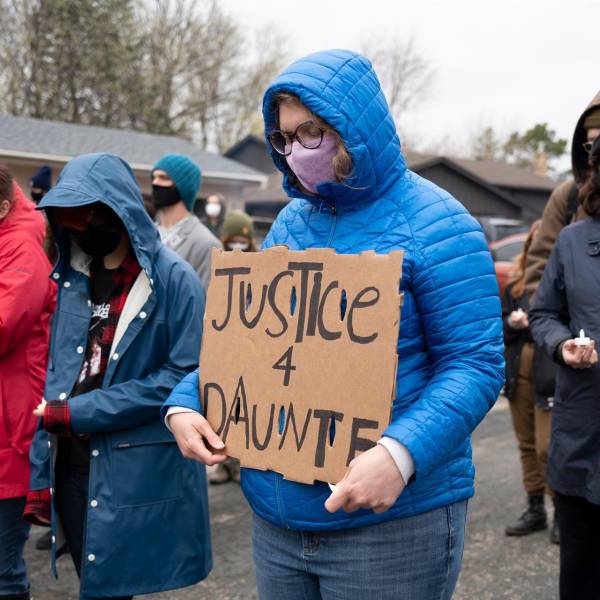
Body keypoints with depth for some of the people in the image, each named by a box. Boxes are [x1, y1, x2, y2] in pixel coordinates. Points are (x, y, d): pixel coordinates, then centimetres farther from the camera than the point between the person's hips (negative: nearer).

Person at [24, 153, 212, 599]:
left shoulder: (174, 279, -10)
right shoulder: (73, 278, 8)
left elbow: (183, 376, -16)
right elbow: (55, 376, 11)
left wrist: (79, 412, -16)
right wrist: (40, 475, 6)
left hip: (140, 473, -6)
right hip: (72, 466, 6)